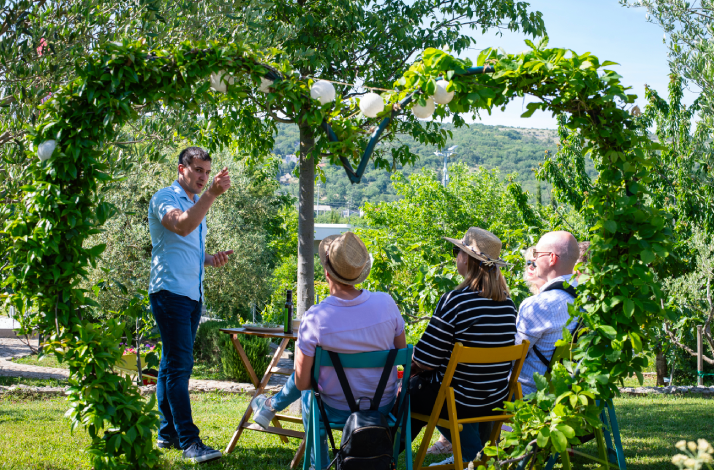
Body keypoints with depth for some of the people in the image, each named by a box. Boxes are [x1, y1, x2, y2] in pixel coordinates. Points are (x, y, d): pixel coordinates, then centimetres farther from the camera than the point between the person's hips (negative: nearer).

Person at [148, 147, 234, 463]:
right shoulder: (165, 198, -6)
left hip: (193, 295, 9)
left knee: (173, 365, 13)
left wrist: (210, 259, 9)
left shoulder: (197, 203, 20)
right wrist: (212, 194, -33)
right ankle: (189, 442, -17)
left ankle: (167, 434, 18)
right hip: (170, 292, -9)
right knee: (179, 366, -13)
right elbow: (182, 226, -28)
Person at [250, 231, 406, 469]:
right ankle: (273, 405, 53)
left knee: (307, 396, 34)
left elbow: (301, 383, -15)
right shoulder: (387, 303, -16)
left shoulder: (314, 318, -25)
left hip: (336, 411, -4)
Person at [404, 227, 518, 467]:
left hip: (459, 402, -6)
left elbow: (425, 361, -17)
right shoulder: (507, 303, -1)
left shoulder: (455, 301, -21)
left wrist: (409, 368, 7)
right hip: (497, 400, 6)